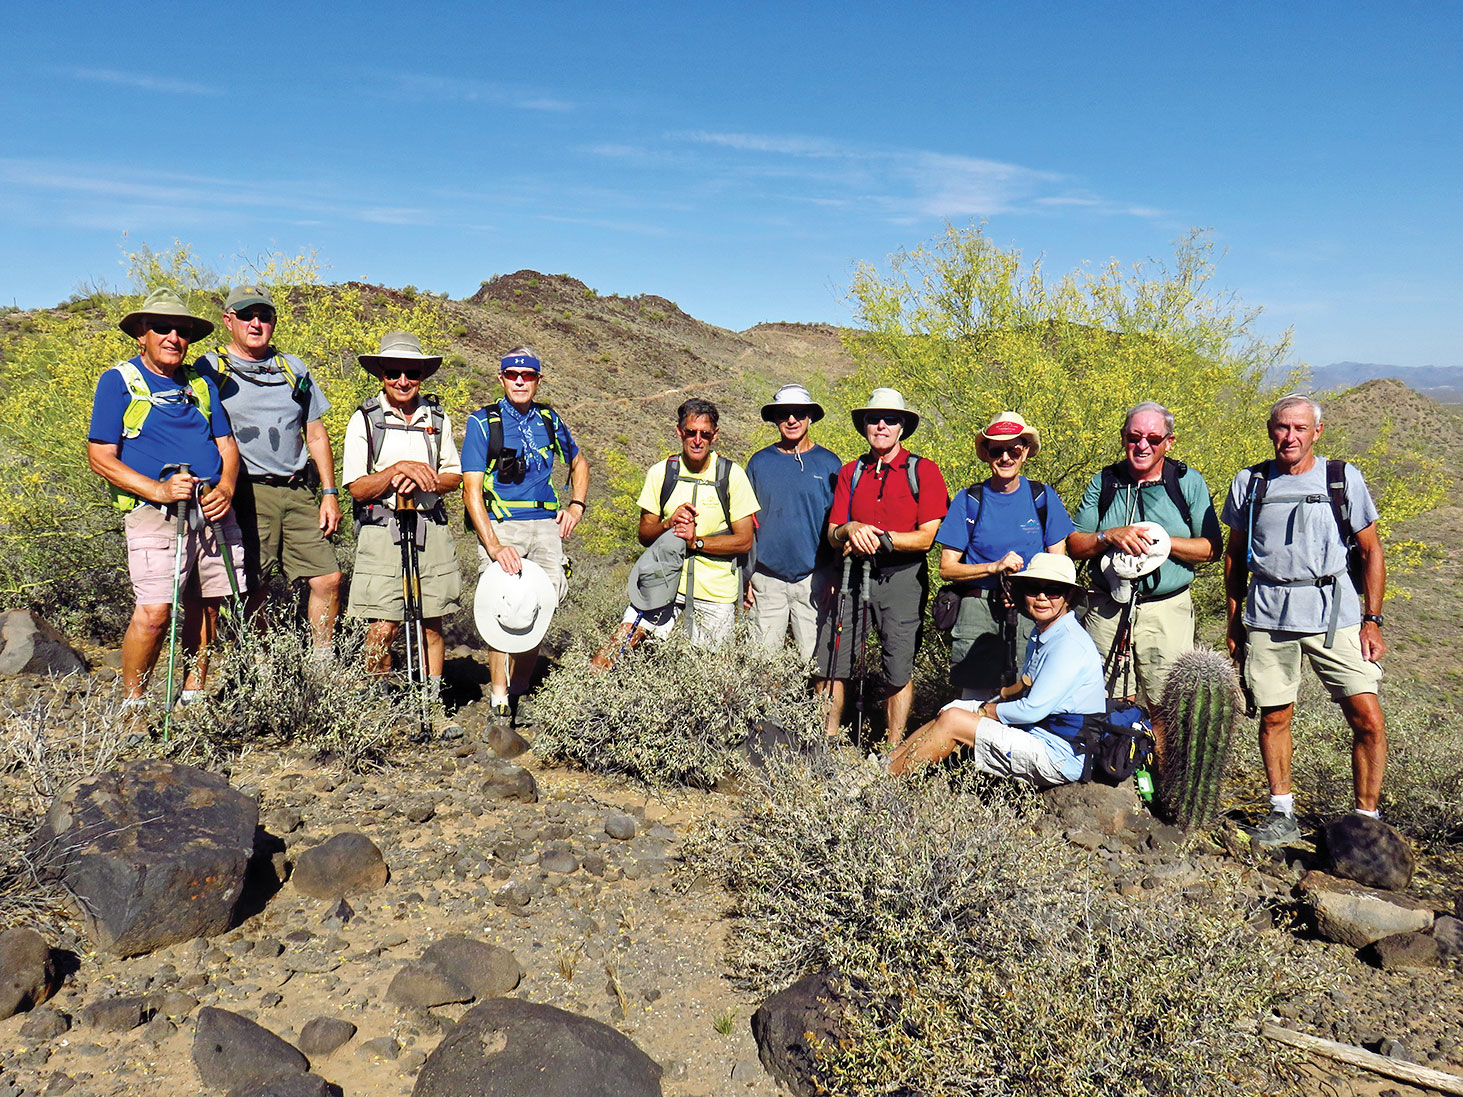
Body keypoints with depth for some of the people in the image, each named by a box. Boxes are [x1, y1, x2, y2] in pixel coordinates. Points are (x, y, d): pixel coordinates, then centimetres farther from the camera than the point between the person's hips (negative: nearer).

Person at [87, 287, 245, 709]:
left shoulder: (200, 383, 18)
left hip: (214, 511, 5)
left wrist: (226, 489, -5)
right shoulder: (118, 381, 3)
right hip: (155, 513, -5)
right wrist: (160, 489, -16)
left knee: (205, 606, 6)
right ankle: (131, 705, 2)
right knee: (154, 609, -14)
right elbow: (100, 457, -3)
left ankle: (193, 695, 20)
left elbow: (227, 444, 16)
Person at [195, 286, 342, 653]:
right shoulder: (209, 370, 5)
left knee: (327, 579, -2)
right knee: (253, 589, -3)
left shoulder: (294, 369, 17)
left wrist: (330, 493, 10)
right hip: (248, 492, -4)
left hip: (298, 492, 4)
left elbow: (316, 434, 18)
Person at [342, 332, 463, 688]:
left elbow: (454, 478, 12)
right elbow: (357, 488, -4)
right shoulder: (365, 419, 1)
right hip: (382, 531, -3)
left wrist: (421, 481, -8)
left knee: (431, 624, 6)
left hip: (432, 529, 3)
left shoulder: (437, 418, 11)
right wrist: (397, 469, -17)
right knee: (383, 628, -6)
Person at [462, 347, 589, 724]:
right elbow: (471, 491, -7)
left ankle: (520, 693, 12)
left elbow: (579, 463, 30)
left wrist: (576, 506, 13)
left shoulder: (549, 420, 12)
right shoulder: (483, 422, 0)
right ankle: (500, 704, -2)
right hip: (500, 526, -3)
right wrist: (494, 547, -18)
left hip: (546, 524, 3)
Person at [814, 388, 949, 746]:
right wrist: (850, 530, -16)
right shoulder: (850, 472, 12)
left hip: (902, 578, -3)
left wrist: (878, 537, -13)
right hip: (854, 577, 3)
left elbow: (927, 537, -6)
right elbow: (833, 536, 6)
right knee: (831, 664, 1)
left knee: (899, 672, 3)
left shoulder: (923, 470, 1)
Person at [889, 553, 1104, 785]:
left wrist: (986, 710, -7)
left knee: (952, 720, -13)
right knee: (952, 709, 8)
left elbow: (1032, 710, -24)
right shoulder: (1040, 634, 10)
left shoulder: (1070, 644, -22)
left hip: (1059, 758, -10)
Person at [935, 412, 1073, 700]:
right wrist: (995, 567, -12)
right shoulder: (968, 500, 3)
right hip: (978, 612, -1)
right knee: (974, 702, 0)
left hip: (1032, 613, 1)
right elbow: (947, 569, 2)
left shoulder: (1043, 498, 6)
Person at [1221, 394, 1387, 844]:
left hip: (1335, 614, -1)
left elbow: (1371, 552, 8)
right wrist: (1234, 623, 13)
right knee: (1274, 717, 5)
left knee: (1367, 717, -8)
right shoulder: (1250, 482, 7)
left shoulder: (1344, 479, 4)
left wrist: (1372, 620, 1)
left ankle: (1368, 819, 8)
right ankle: (1282, 813, 20)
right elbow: (1234, 555, 15)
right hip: (1268, 616, 1)